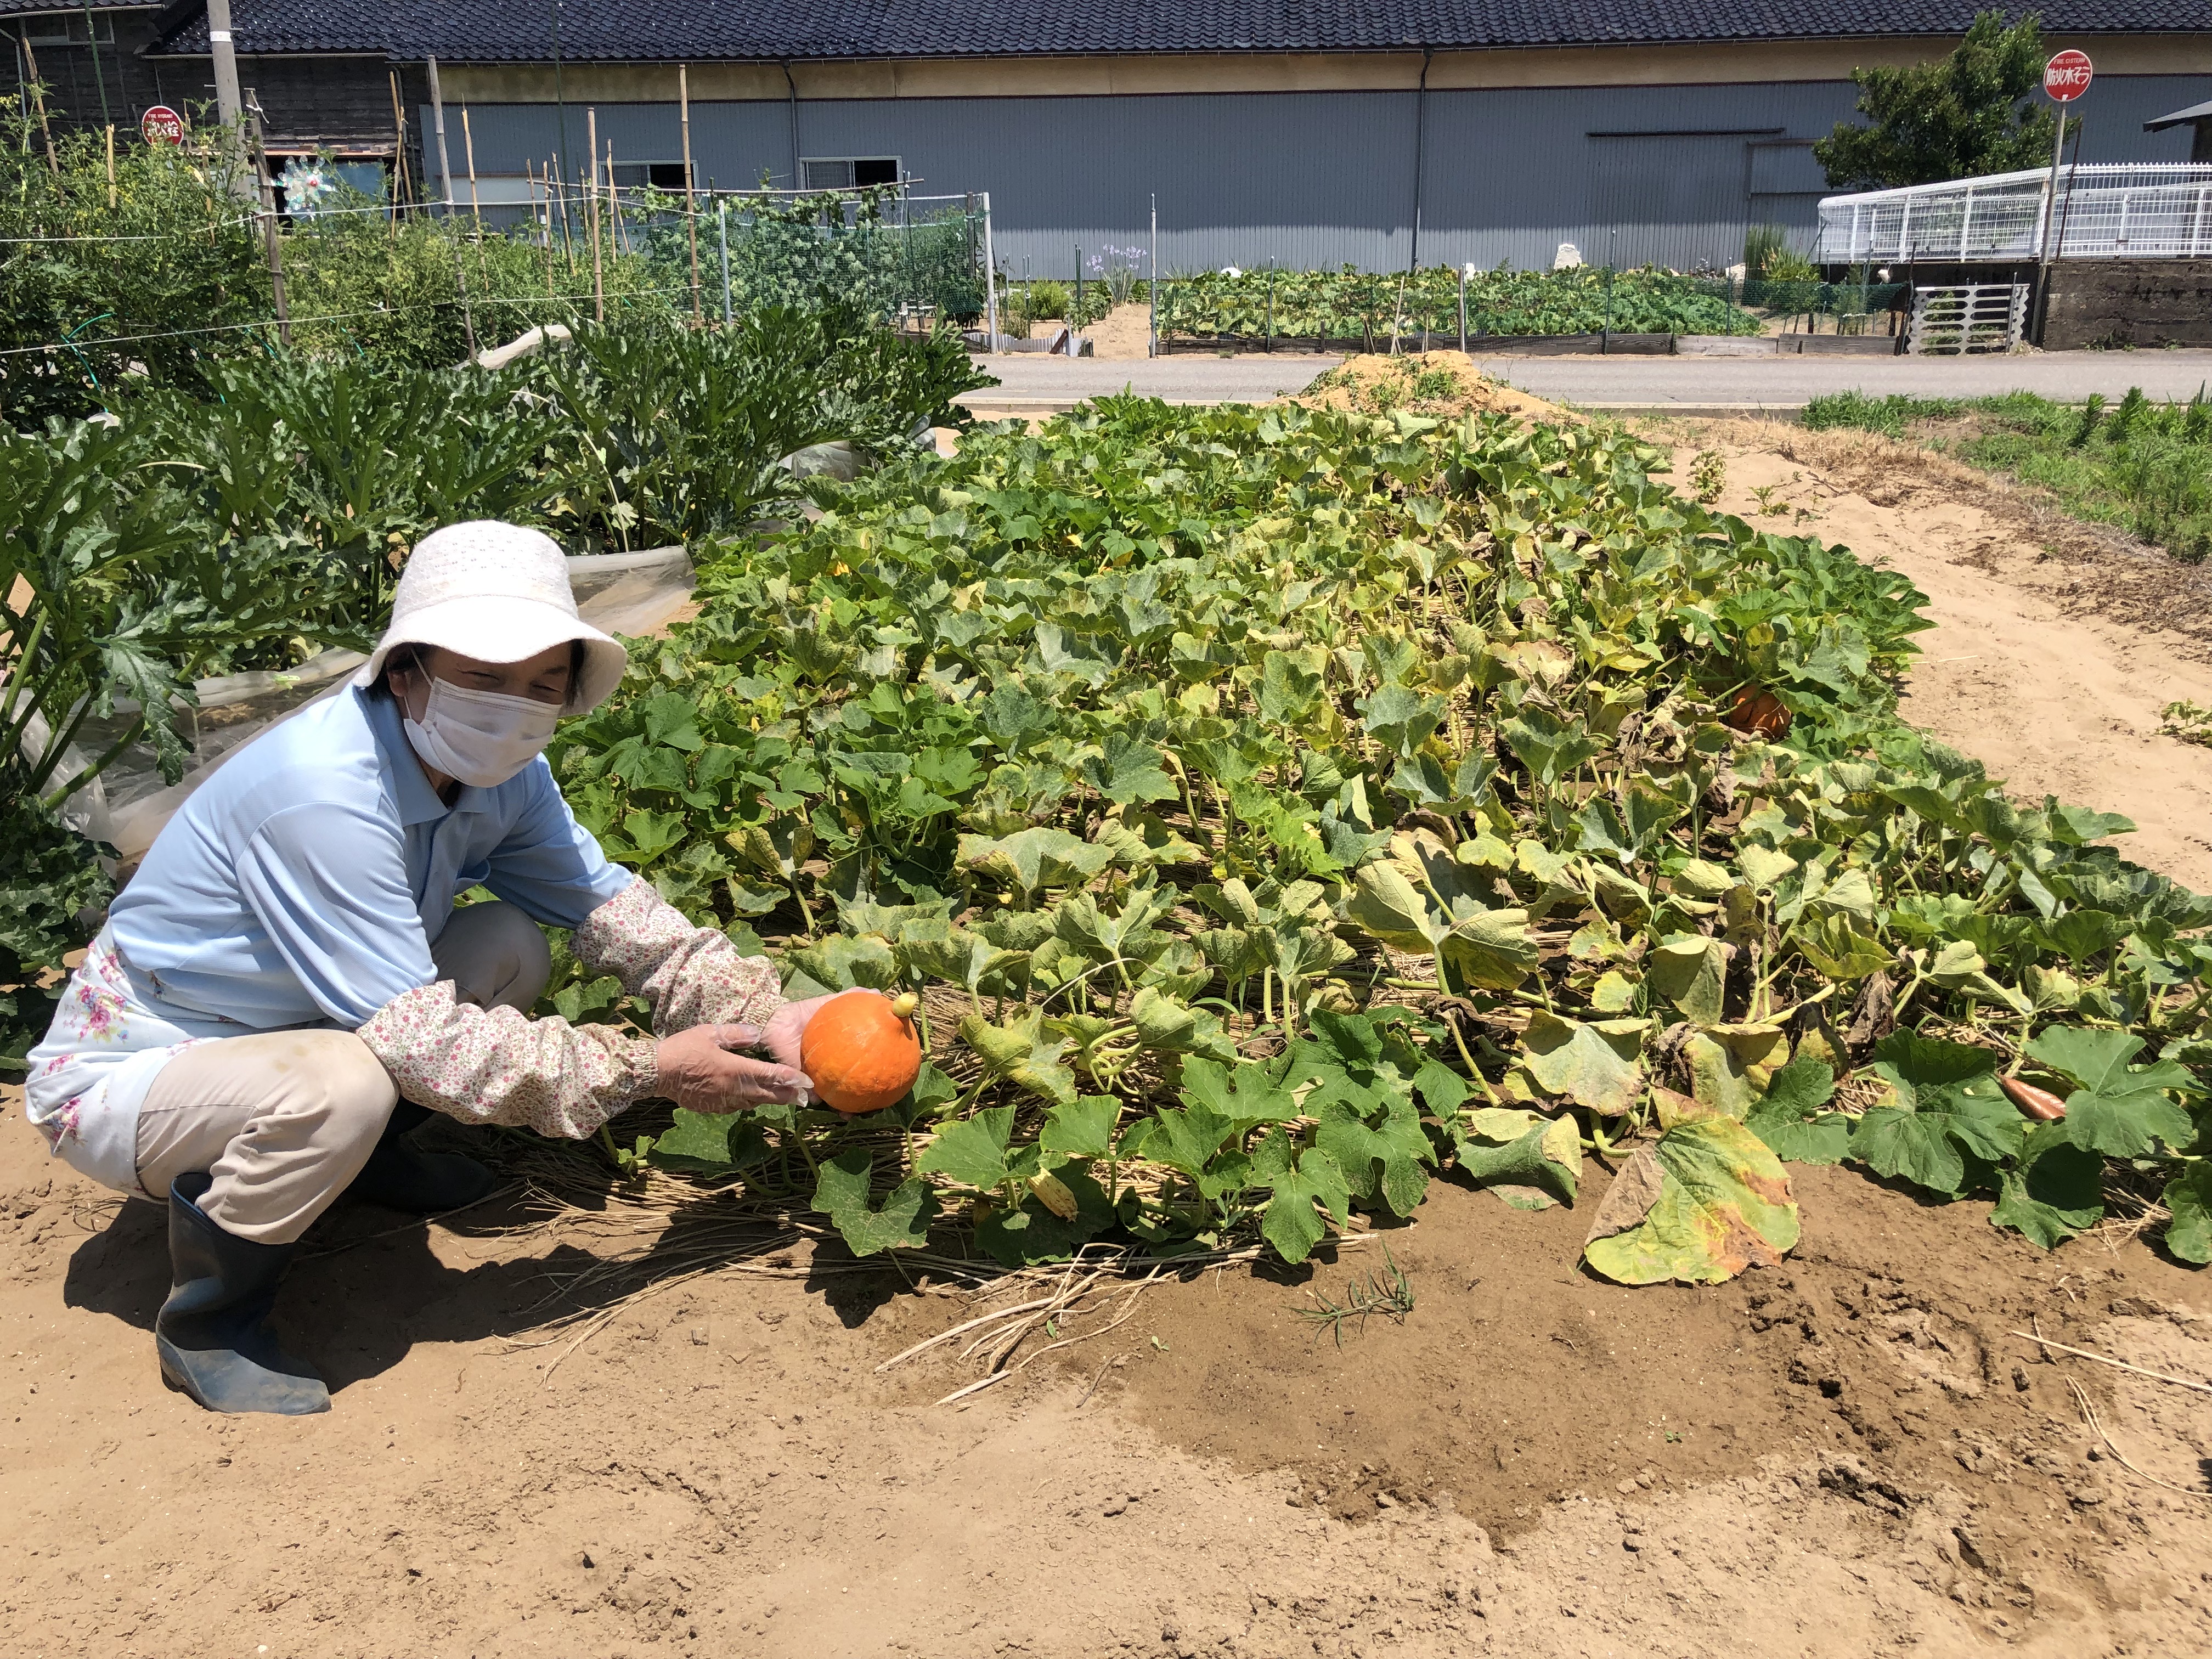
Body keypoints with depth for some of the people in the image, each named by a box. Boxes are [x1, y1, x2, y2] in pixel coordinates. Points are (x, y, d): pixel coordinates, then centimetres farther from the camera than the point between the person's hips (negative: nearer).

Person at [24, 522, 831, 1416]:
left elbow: (603, 901, -8)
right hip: (122, 1077, -7)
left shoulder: (498, 769, -9)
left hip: (277, 1028, 8)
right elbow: (417, 1036, -34)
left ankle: (363, 1156, 15)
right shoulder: (322, 794, -35)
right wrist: (643, 1071, -32)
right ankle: (206, 1321, -7)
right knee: (343, 1086, -37)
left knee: (512, 947, -7)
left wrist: (761, 1011, -22)